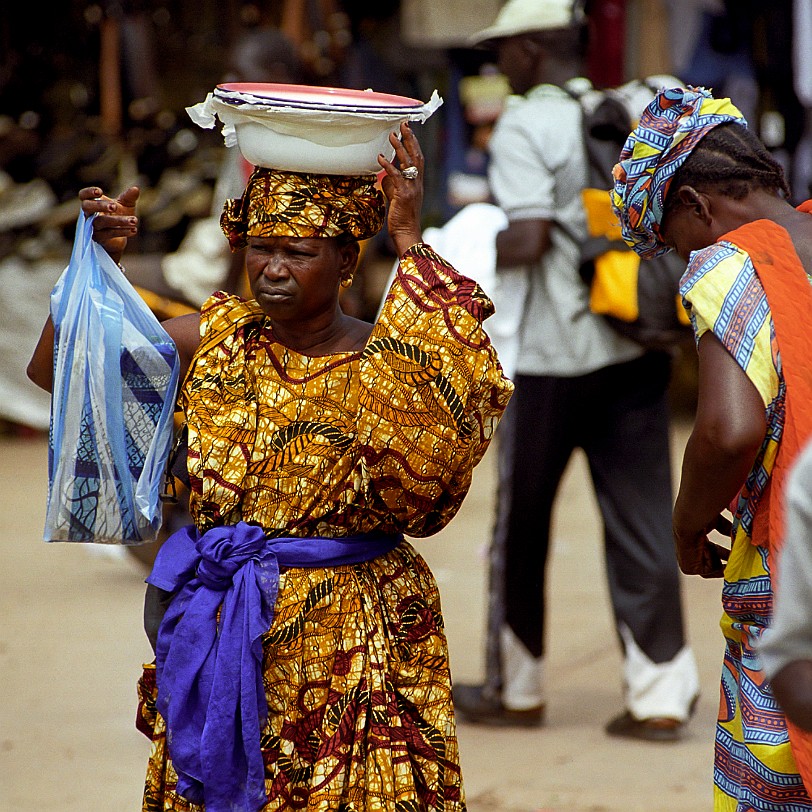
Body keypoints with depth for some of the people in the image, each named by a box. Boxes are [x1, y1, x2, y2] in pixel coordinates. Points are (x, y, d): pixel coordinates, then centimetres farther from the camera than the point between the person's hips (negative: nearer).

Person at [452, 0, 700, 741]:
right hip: (636, 348, 5)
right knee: (642, 519, 5)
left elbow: (527, 240, -20)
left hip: (552, 354, -5)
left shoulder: (525, 128, -11)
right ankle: (661, 692, 1)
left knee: (523, 520, 10)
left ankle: (516, 686, 20)